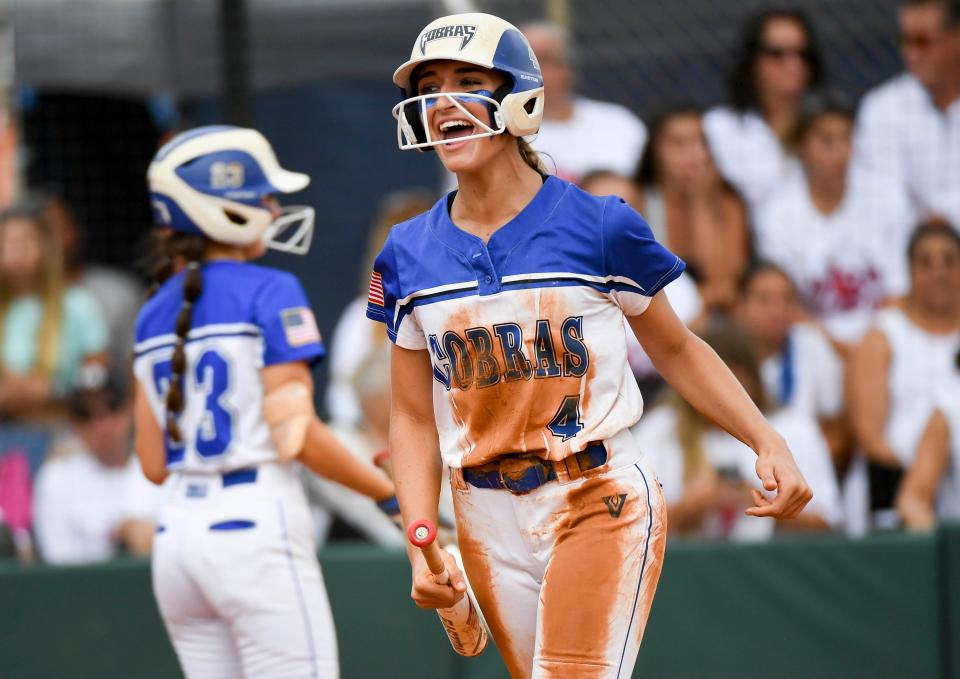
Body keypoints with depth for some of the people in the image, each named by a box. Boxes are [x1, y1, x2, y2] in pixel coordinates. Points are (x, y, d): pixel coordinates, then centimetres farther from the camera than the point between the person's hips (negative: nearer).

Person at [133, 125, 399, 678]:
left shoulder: (155, 314, 12)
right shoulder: (270, 293, -7)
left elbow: (155, 465, 12)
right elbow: (297, 437, -14)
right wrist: (388, 492, -4)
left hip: (177, 539, 7)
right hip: (257, 529, -7)